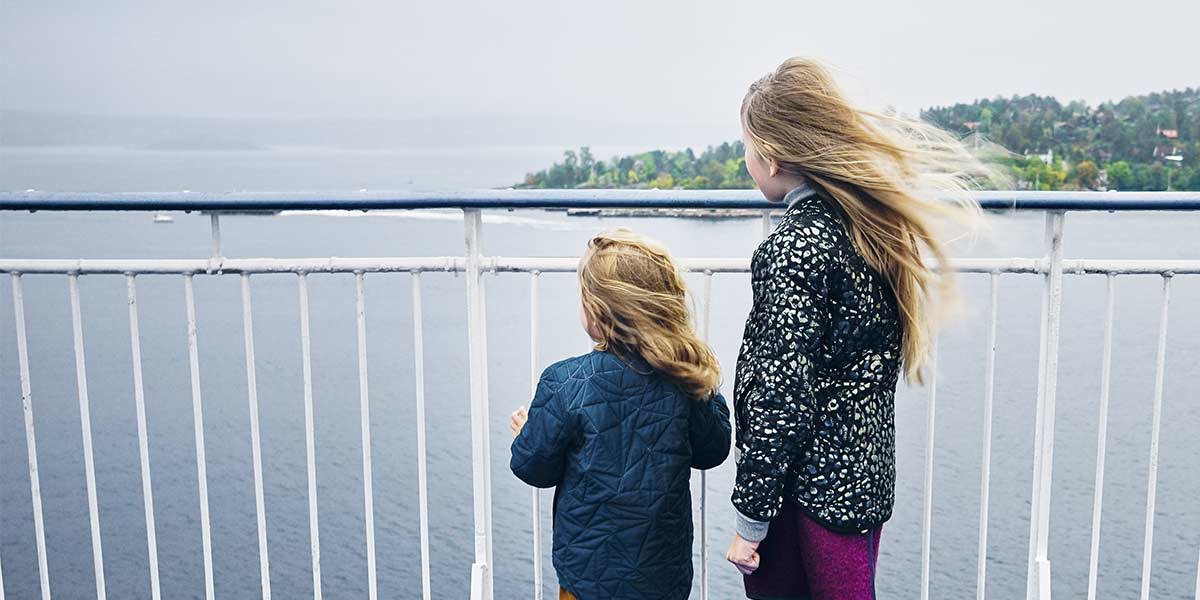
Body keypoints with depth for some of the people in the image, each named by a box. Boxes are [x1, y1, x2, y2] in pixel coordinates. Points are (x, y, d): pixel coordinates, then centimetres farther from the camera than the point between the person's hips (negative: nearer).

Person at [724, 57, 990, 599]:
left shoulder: (791, 248, -20)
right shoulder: (871, 220, 2)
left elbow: (780, 398, -21)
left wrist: (750, 520, -14)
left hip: (817, 484, -8)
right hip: (863, 471, 8)